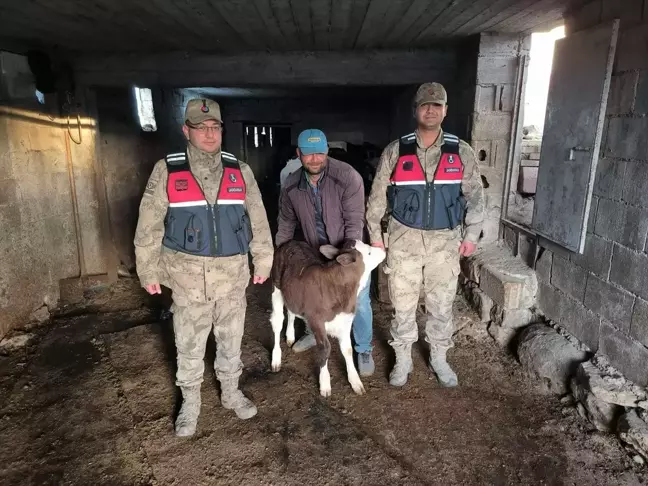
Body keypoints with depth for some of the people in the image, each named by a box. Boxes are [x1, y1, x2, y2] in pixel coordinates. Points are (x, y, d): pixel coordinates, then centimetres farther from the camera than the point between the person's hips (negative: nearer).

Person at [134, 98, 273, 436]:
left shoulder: (241, 171, 2)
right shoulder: (166, 171, -4)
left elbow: (257, 220, 7)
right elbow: (149, 226, -1)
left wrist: (263, 261, 7)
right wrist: (148, 270, 0)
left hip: (232, 273, 2)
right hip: (187, 276, -1)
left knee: (231, 339, 16)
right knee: (189, 345, 11)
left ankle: (231, 392, 37)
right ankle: (190, 403, 31)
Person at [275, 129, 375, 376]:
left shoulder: (347, 176, -26)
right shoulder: (291, 185, -12)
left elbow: (355, 221, -24)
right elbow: (286, 222, 4)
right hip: (315, 252, 4)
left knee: (359, 301, 0)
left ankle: (364, 350, 20)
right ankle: (313, 333, 45)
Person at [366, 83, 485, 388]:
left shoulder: (461, 152, 0)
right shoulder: (395, 151, -3)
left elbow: (475, 196, 6)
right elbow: (377, 196, 1)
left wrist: (471, 235, 2)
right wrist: (375, 234, 0)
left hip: (445, 241, 1)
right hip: (404, 240, -1)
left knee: (441, 305, 12)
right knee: (403, 305, 8)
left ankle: (439, 359, 32)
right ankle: (403, 360, 26)